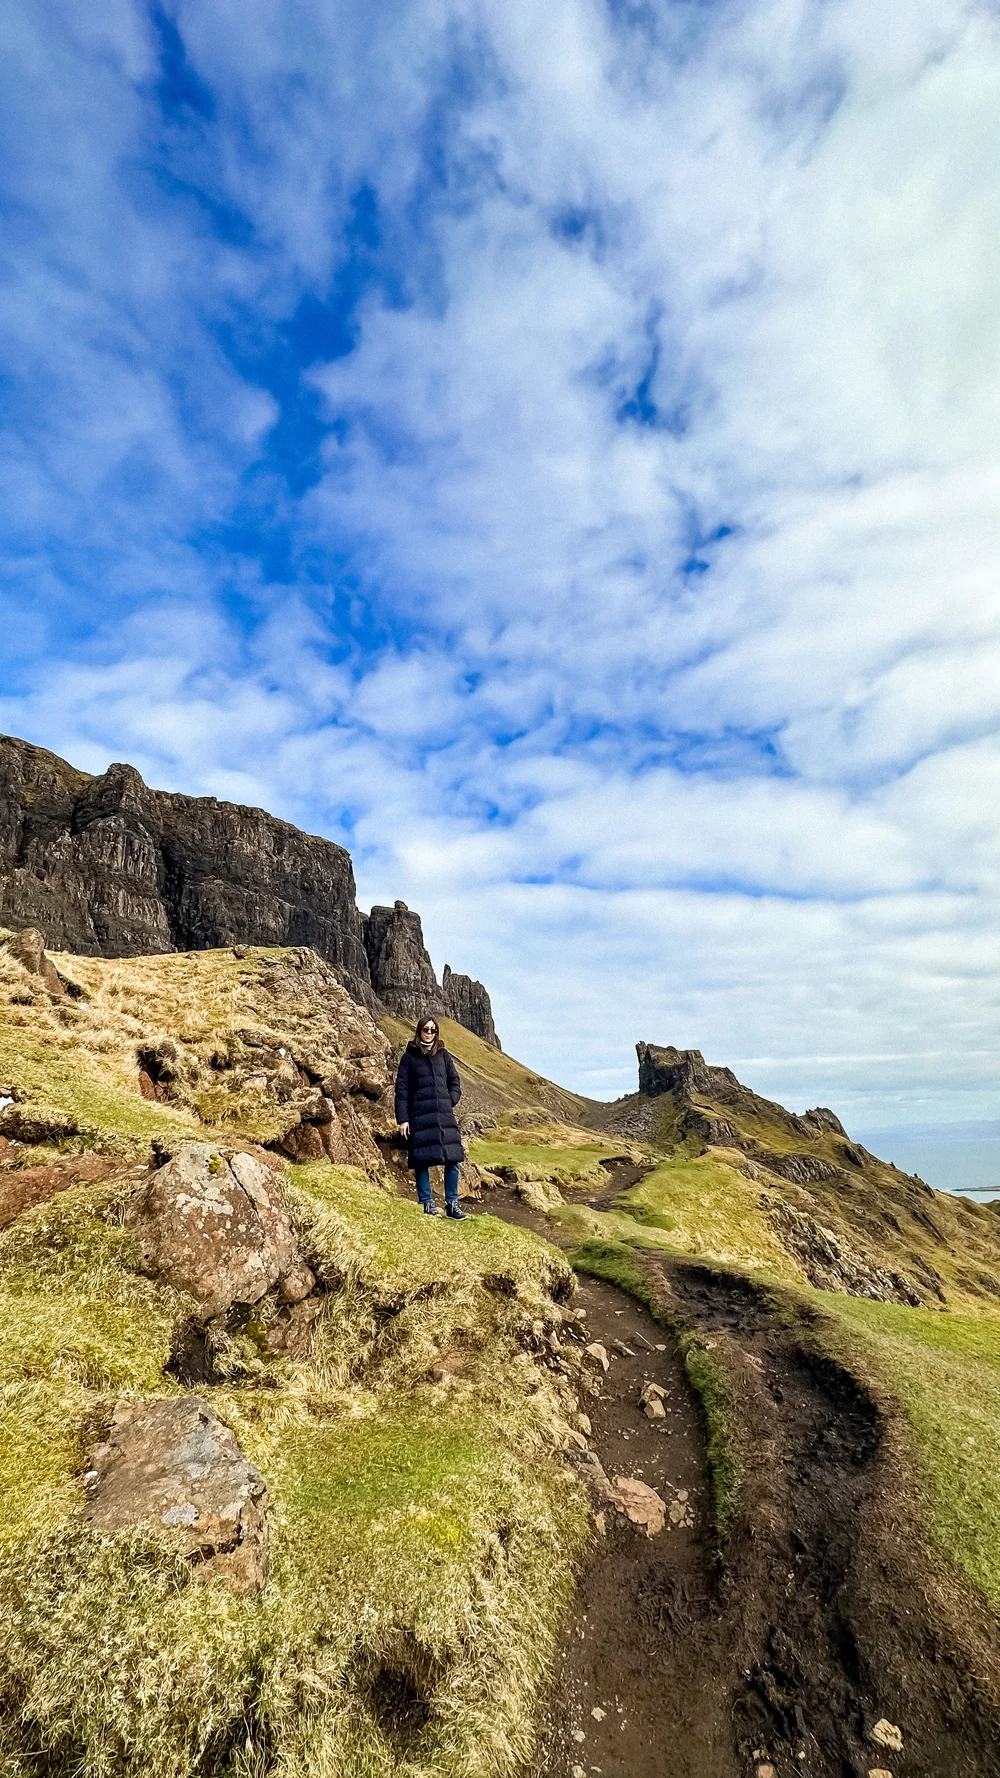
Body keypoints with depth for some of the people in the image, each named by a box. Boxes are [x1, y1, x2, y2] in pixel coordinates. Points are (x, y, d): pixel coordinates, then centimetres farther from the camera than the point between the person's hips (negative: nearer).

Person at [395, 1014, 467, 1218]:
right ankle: (427, 1203, 13)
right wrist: (402, 1119, -6)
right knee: (422, 1161, 0)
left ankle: (452, 1204, 9)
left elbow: (455, 1082, 17)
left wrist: (450, 1102, 0)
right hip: (419, 1117, -3)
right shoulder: (409, 1057, 3)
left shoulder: (443, 1054, 13)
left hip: (445, 1116, 3)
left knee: (453, 1159, -1)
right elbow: (401, 1090, 0)